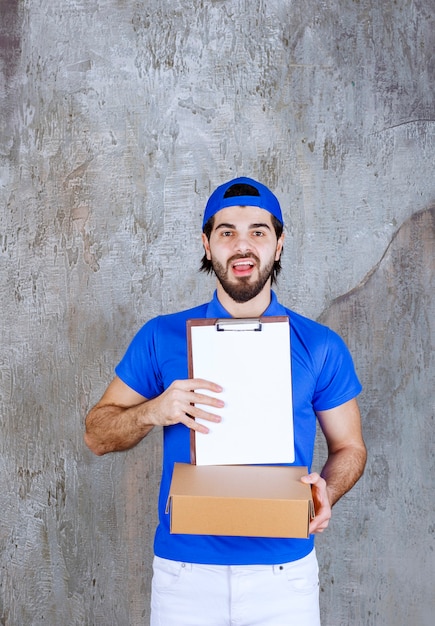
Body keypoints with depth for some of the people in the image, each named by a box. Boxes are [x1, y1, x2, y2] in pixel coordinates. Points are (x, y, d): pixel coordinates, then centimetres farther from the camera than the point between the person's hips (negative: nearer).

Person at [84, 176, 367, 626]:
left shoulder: (320, 346, -1)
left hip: (285, 571, 0)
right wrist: (155, 411, -19)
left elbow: (348, 447, 7)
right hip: (184, 570, 0)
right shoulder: (162, 337, -2)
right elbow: (96, 434, 1)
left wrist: (325, 493, -15)